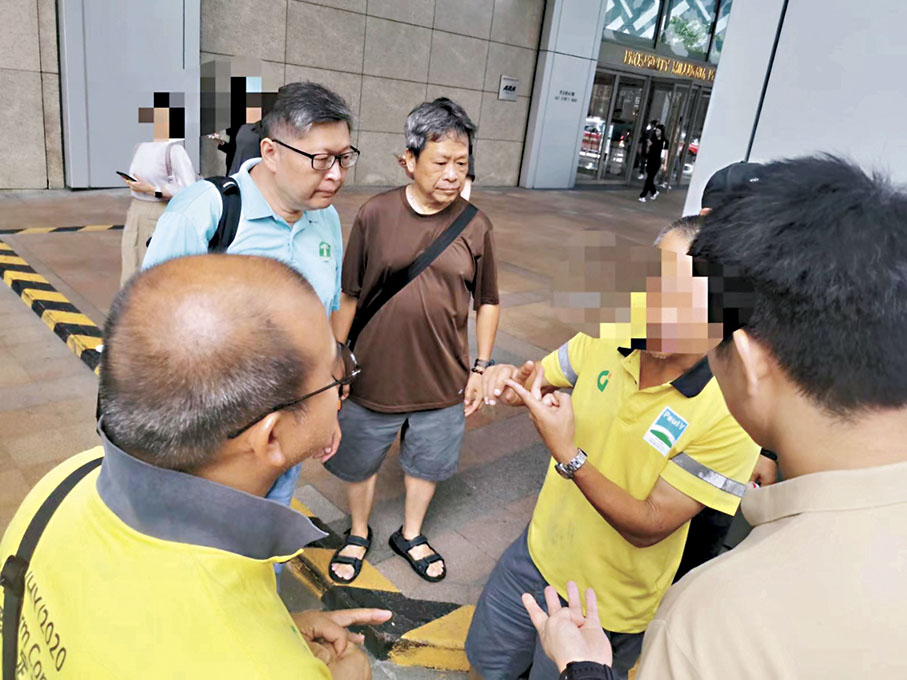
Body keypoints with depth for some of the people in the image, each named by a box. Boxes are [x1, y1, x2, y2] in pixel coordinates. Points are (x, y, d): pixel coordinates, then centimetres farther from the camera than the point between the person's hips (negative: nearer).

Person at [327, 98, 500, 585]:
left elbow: (487, 303, 3)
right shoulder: (375, 214, -11)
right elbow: (348, 295, -4)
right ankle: (358, 534, 46)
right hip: (373, 375, -1)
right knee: (359, 462, 18)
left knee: (426, 463, 20)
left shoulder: (474, 226, -6)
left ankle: (410, 535, 47)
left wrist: (481, 367, 3)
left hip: (442, 380, 1)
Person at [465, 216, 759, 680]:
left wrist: (568, 454, -35)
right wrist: (510, 379, -21)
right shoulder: (608, 338, -14)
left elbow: (648, 527, -24)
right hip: (538, 551, 5)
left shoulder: (732, 412, -27)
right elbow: (540, 379, 2)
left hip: (605, 606, -4)